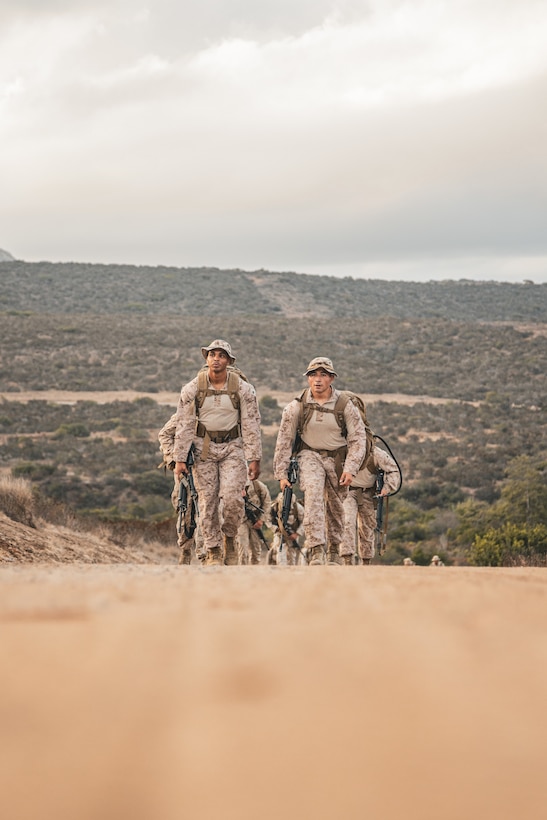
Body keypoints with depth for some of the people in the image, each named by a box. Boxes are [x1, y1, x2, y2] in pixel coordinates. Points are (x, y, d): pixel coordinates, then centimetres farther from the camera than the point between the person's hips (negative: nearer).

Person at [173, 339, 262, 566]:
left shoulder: (243, 389, -5)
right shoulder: (192, 389, -4)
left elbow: (251, 425, -2)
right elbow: (184, 425, -1)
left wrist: (254, 459, -6)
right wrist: (180, 459, -4)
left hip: (233, 447, -1)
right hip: (203, 448, 1)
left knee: (232, 497, -16)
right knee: (208, 501, -2)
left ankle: (229, 538, 10)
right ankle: (213, 552, 9)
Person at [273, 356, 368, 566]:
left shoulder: (345, 405, -8)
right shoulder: (297, 406, -8)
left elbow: (358, 438, -4)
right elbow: (284, 441, -1)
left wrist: (350, 469, -14)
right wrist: (281, 474, -2)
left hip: (338, 458, 1)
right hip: (310, 455, -1)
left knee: (336, 507, 7)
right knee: (313, 495, -25)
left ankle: (333, 552, 29)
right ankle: (316, 550, -31)